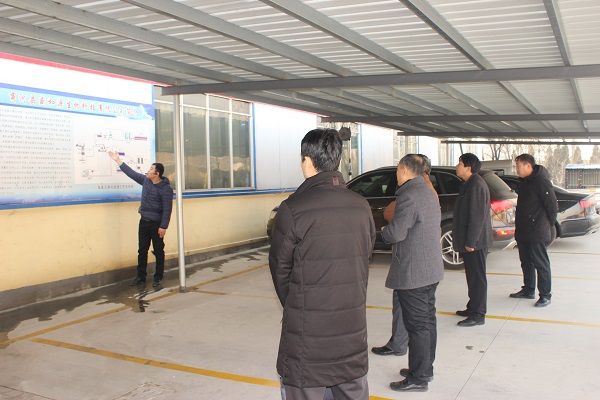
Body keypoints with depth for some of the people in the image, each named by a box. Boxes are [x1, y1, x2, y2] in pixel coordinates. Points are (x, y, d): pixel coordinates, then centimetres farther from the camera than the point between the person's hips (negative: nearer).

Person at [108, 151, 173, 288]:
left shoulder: (165, 188, -17)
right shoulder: (145, 180, 4)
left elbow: (167, 209, -19)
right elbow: (131, 173, 14)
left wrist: (163, 227, -22)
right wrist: (118, 160, 14)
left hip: (157, 224, -7)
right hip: (144, 222, 7)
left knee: (158, 251, 4)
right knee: (142, 250, 11)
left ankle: (158, 278, 14)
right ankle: (141, 276, 21)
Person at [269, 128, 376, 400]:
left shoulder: (294, 208, -16)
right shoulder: (361, 206, 1)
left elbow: (280, 268, -6)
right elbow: (366, 257, 7)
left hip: (308, 330, -5)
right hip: (353, 326, 6)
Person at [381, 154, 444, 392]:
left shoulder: (409, 196, -20)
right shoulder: (429, 193, 13)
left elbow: (395, 233, -24)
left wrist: (384, 231, -1)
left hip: (412, 273, -10)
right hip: (431, 269, 10)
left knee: (417, 326, -2)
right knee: (427, 321, 18)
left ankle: (418, 378, 8)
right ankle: (425, 368, 30)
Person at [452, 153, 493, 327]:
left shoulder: (477, 185, -19)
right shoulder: (469, 184, 15)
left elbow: (477, 216, -23)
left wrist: (471, 242, -22)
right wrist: (464, 240, 22)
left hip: (475, 242, -10)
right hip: (470, 241, 10)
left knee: (477, 277, -3)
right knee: (472, 276, 18)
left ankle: (478, 315, 3)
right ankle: (473, 308, 29)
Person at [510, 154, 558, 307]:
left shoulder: (541, 182, -16)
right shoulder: (524, 181, 12)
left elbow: (553, 206, -15)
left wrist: (548, 225, -4)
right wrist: (520, 227, 16)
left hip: (537, 233, -9)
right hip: (523, 232, 9)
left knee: (541, 264, -1)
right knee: (526, 263, 17)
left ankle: (545, 295, 7)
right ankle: (528, 290, 29)